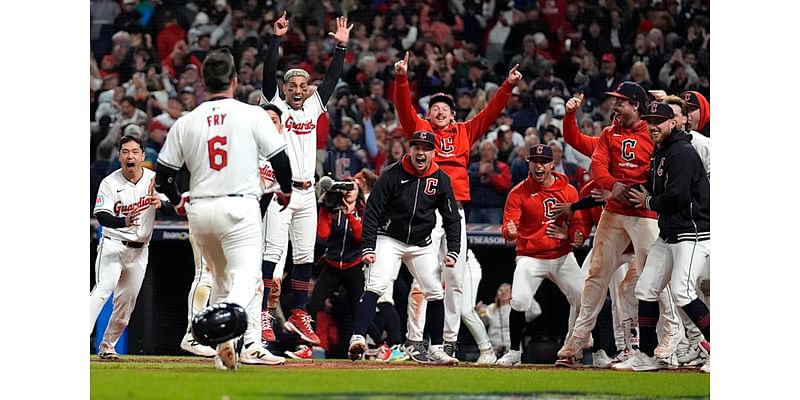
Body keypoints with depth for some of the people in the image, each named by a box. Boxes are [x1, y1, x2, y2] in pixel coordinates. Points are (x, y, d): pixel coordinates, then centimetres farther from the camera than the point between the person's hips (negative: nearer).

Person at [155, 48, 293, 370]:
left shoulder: (185, 123, 4)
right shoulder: (252, 115, -4)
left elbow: (162, 174, 7)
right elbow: (280, 159, -2)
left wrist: (177, 200, 27)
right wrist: (286, 190, 18)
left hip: (199, 211, 4)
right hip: (239, 207, -4)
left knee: (221, 279, 19)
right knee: (245, 276, -9)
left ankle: (249, 344, 18)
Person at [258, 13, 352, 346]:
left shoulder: (313, 107, 16)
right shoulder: (275, 106, 4)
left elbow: (332, 78, 14)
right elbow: (268, 73, -7)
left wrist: (341, 46, 7)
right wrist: (276, 39, -14)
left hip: (307, 193, 5)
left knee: (305, 257, 6)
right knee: (273, 253, -11)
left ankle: (298, 316, 12)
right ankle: (263, 315, -12)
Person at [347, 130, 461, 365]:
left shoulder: (441, 180, -3)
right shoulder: (392, 175, -13)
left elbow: (451, 218, 4)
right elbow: (372, 212, -11)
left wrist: (452, 251, -5)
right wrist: (368, 247, -19)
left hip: (422, 244, 4)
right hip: (390, 240, -4)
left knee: (436, 293, 3)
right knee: (375, 286, -21)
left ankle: (436, 350, 14)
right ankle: (358, 338, -29)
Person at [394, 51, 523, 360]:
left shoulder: (464, 132, 17)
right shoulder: (420, 129, 8)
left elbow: (490, 113, 17)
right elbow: (404, 106, -5)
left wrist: (508, 86, 7)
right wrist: (402, 78, -20)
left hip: (456, 212, 4)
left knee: (455, 281, 5)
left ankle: (450, 342, 10)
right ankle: (414, 341, -7)